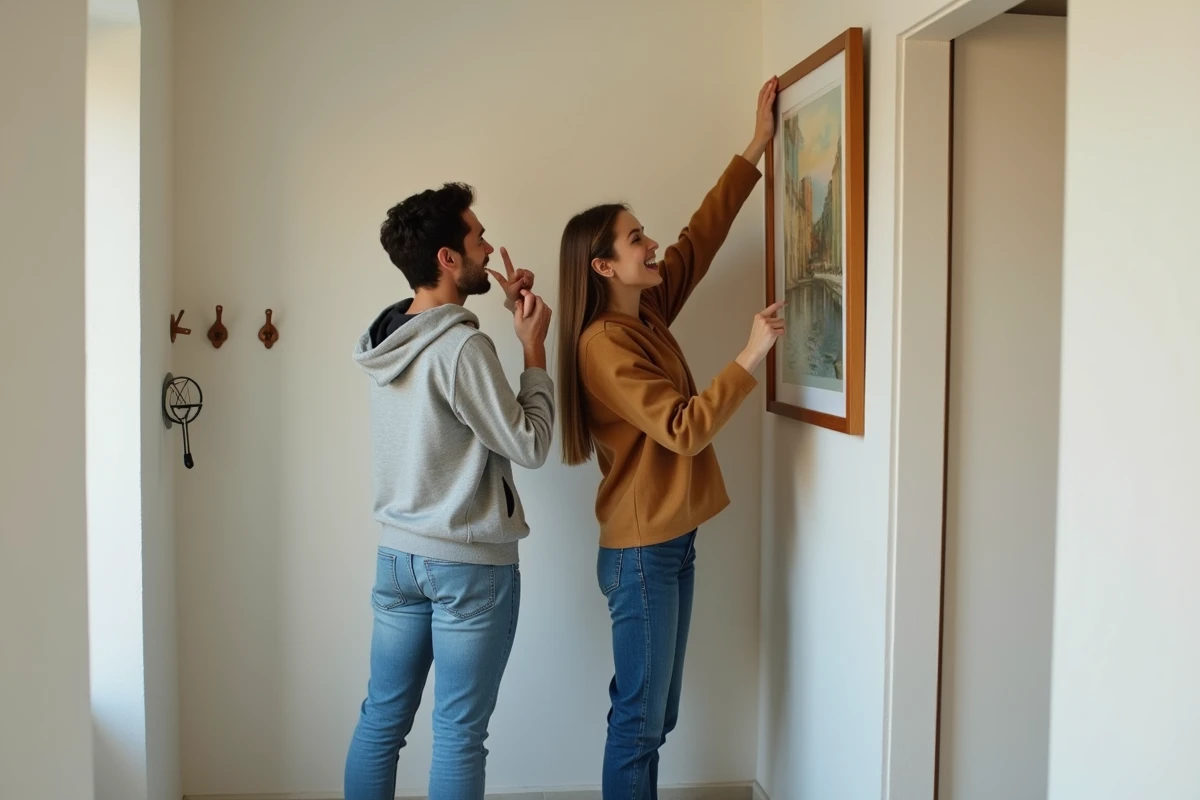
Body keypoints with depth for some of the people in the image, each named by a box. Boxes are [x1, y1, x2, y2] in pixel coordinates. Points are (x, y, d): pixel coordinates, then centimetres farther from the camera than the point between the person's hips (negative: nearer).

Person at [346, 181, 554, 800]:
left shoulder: (387, 337, 3)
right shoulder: (463, 347, -21)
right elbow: (530, 446, -16)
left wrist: (506, 310, 9)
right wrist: (534, 345, -8)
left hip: (397, 554, 8)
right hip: (472, 564, -7)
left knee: (381, 718, 16)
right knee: (458, 734, 5)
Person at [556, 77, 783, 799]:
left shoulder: (648, 312, 8)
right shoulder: (604, 343, -17)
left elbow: (701, 237, 14)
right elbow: (684, 428, -24)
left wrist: (757, 149, 15)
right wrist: (752, 356, -23)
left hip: (672, 541, 9)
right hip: (641, 551, -9)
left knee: (657, 715, 16)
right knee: (639, 719, 2)